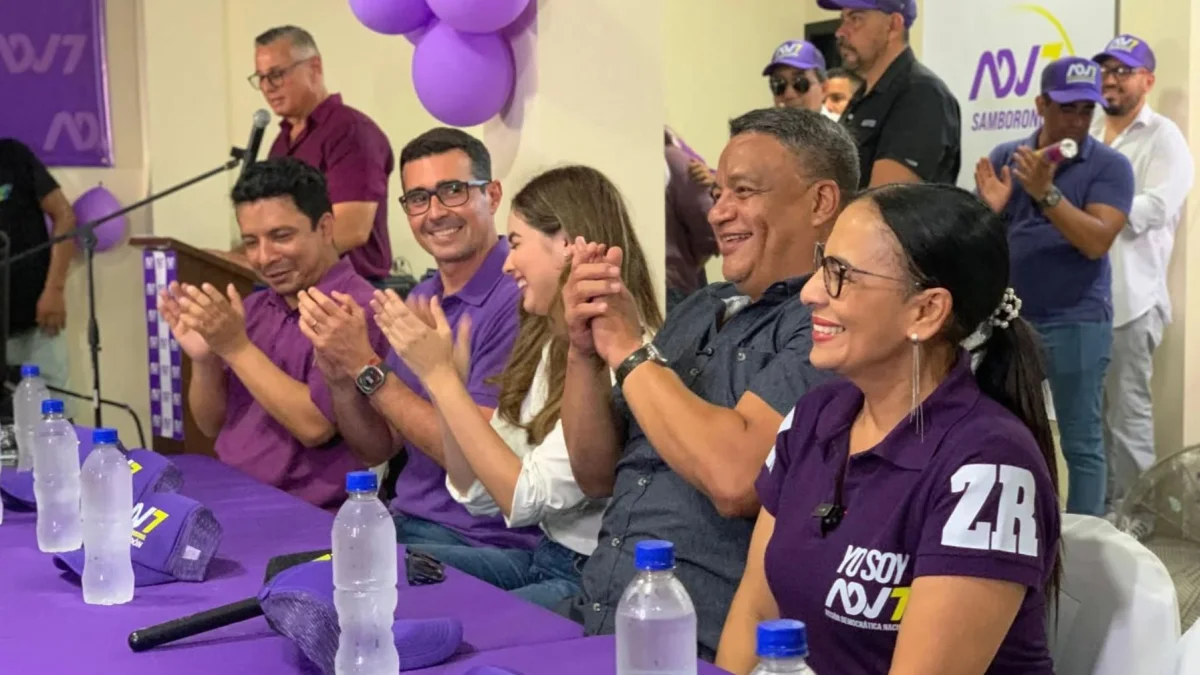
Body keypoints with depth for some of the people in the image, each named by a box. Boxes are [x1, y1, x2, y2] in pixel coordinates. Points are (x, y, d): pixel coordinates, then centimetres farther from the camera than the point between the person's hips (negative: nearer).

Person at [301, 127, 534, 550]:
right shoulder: (419, 300, 9)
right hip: (405, 522, 7)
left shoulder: (517, 301, -15)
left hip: (483, 542, -7)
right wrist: (338, 373, -8)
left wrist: (366, 367, -17)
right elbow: (376, 450, 10)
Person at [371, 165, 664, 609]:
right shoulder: (550, 346, 7)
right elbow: (479, 494, 7)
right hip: (543, 556, 8)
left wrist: (440, 376, -16)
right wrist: (445, 378, -5)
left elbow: (523, 500, -20)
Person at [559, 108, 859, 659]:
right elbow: (597, 475, 14)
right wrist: (584, 350, -2)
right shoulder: (699, 311, 13)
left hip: (703, 643, -7)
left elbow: (735, 479, -24)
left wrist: (628, 349, -12)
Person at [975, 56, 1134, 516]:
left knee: (1081, 443, 1)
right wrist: (991, 210, -16)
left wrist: (1047, 193, -26)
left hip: (1076, 323, -4)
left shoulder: (1109, 166, -4)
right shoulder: (1005, 157, 7)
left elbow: (1097, 242, -16)